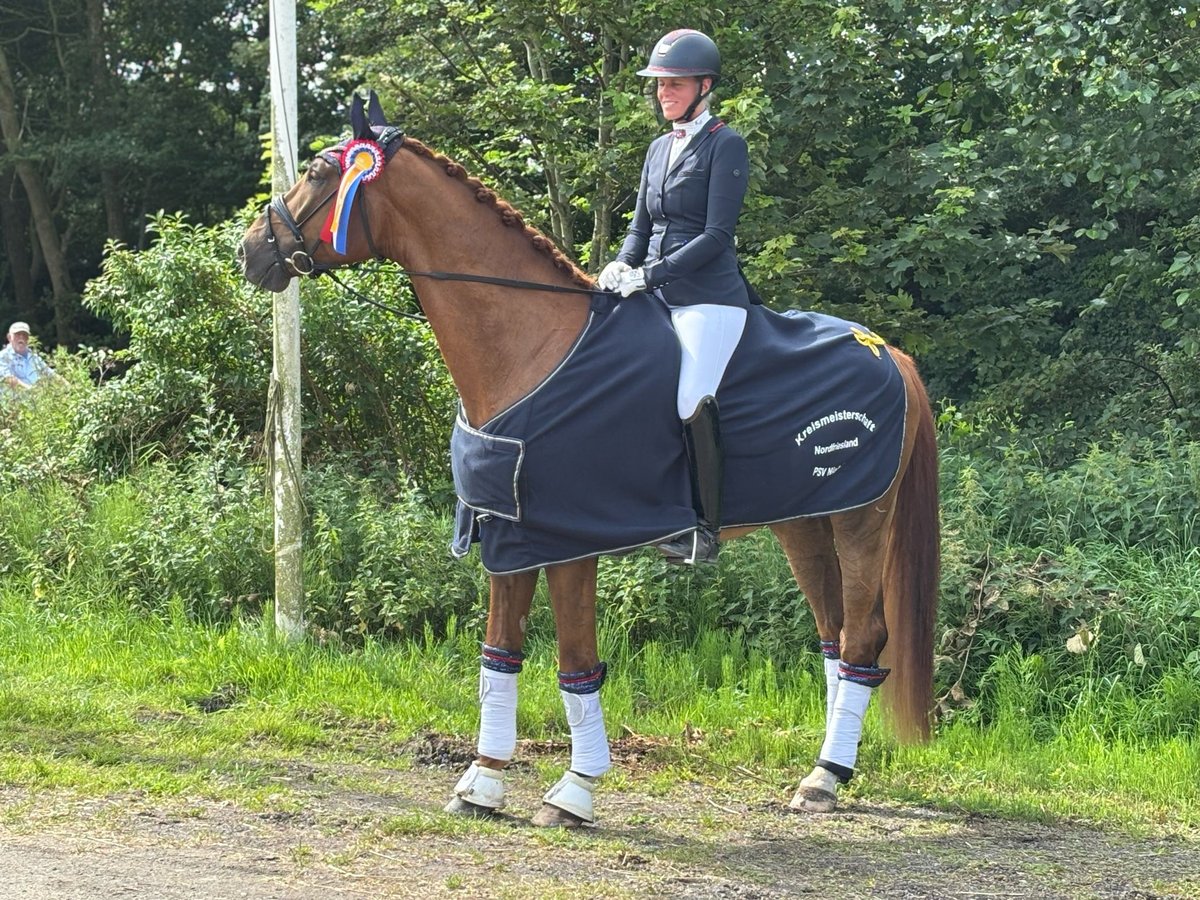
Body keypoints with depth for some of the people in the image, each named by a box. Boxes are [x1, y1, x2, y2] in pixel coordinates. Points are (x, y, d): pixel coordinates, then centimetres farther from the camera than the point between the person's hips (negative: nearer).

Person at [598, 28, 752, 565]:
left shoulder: (726, 145, -4)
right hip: (657, 298, 8)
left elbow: (717, 234, -11)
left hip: (708, 299, -8)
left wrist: (651, 273, -17)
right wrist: (622, 266, -2)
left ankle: (705, 529, -21)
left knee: (692, 402, -26)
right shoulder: (659, 149, 19)